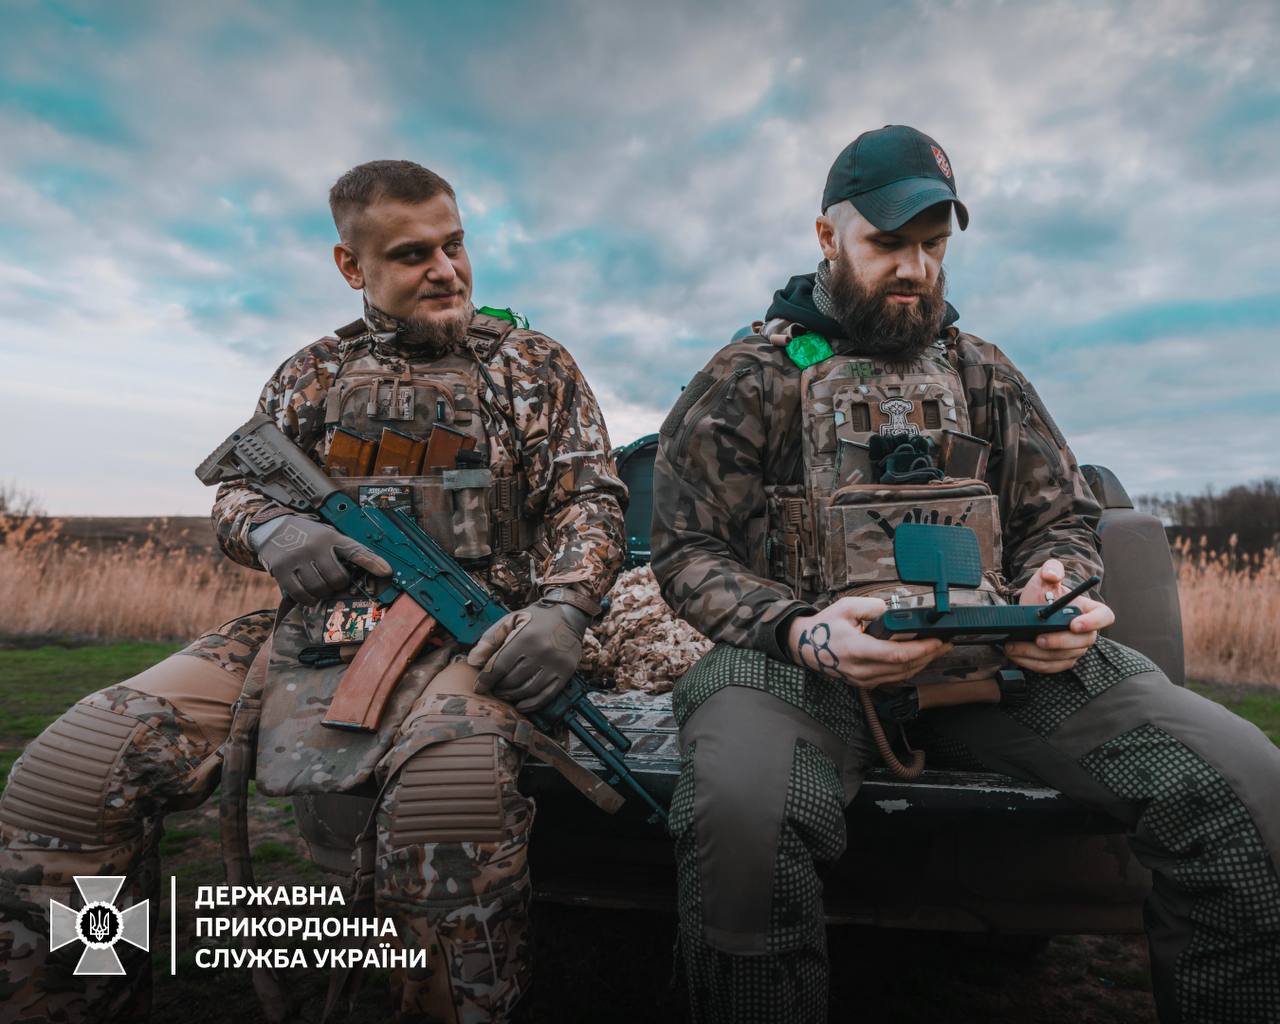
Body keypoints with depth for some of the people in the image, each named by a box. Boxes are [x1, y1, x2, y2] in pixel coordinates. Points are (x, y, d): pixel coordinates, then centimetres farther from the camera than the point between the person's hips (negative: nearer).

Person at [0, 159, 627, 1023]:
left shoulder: (536, 366, 12)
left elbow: (588, 499, 4)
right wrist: (271, 528, -4)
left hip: (464, 635, -3)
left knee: (454, 777, -37)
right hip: (307, 629, 4)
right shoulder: (316, 374, 20)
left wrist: (564, 607, -16)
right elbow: (236, 489, 22)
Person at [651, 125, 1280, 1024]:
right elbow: (690, 553, 1)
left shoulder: (985, 373, 21)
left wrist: (1057, 597, -4)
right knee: (739, 807, -36)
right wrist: (800, 630, -18)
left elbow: (1064, 519, 21)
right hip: (808, 657, -3)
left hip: (998, 654, 4)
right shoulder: (748, 378, 8)